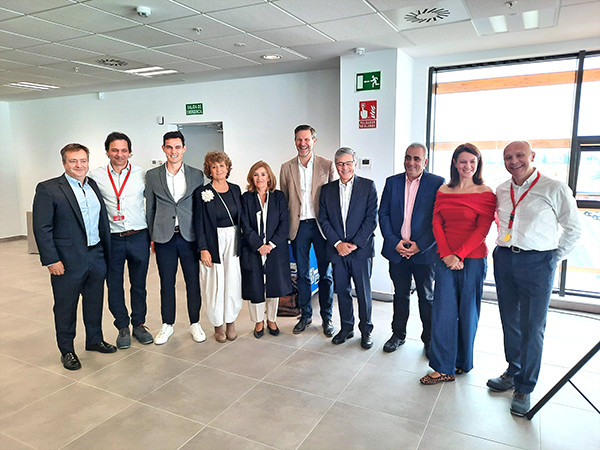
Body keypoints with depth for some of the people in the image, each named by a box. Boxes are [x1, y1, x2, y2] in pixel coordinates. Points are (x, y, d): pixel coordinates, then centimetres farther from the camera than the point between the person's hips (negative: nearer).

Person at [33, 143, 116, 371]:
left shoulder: (94, 186, 9)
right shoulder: (48, 189, -9)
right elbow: (41, 229, -12)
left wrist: (107, 251, 10)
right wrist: (51, 260, -15)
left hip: (96, 256, 5)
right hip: (68, 260, -5)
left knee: (95, 303, 18)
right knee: (65, 307, 10)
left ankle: (94, 340, 37)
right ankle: (67, 350, 26)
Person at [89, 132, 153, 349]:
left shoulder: (141, 174, 1)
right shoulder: (96, 175, 0)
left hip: (139, 237, 0)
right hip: (111, 239, 0)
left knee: (139, 284, 11)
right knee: (114, 286, 9)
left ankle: (139, 325, 27)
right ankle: (122, 327, 26)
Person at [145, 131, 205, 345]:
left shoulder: (196, 175, 4)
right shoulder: (152, 175, 5)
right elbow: (150, 208, 9)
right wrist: (152, 236, 6)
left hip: (190, 236, 0)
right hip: (164, 237, 1)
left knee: (193, 282, 6)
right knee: (166, 283, 10)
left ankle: (195, 323, 23)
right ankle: (167, 325, 26)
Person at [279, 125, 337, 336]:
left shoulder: (327, 165, 0)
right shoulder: (286, 168, 6)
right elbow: (283, 200, 9)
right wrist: (286, 227, 4)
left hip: (321, 225, -2)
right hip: (298, 226, 2)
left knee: (326, 274, 6)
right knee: (302, 274, 11)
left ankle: (327, 317, 21)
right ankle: (305, 315, 27)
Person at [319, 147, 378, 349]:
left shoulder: (368, 186, -1)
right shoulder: (327, 189, 7)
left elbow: (371, 218, -6)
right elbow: (323, 219, 4)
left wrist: (355, 243, -13)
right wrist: (337, 243, -8)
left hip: (361, 249, -3)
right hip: (337, 249, 3)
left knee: (364, 291, 6)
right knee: (342, 291, 12)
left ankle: (365, 330, 23)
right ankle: (346, 327, 28)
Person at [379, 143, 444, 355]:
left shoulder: (437, 184, -5)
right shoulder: (392, 182, 5)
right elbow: (383, 214, 3)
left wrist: (419, 245, -14)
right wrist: (395, 242, -8)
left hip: (424, 251, -2)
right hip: (397, 250, 3)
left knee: (427, 297, 12)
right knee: (400, 295, 16)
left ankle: (429, 339, 28)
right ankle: (398, 334, 32)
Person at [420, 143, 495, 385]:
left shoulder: (485, 193, -3)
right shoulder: (443, 192, 8)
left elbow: (482, 230, -8)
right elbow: (437, 224, 3)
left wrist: (459, 255, -15)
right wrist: (447, 255, -8)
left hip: (472, 259, -3)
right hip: (445, 258, 3)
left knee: (467, 311, 9)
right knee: (443, 310, 1)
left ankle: (463, 362, 28)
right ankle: (443, 368, 10)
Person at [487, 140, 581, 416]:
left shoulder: (555, 189, -6)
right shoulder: (501, 191, 8)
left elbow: (573, 228, 2)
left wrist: (555, 257, 2)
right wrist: (505, 250, 15)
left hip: (536, 263, -5)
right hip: (504, 260, 5)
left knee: (531, 328, 0)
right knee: (510, 323, 14)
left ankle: (525, 388, 14)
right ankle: (513, 373, 32)